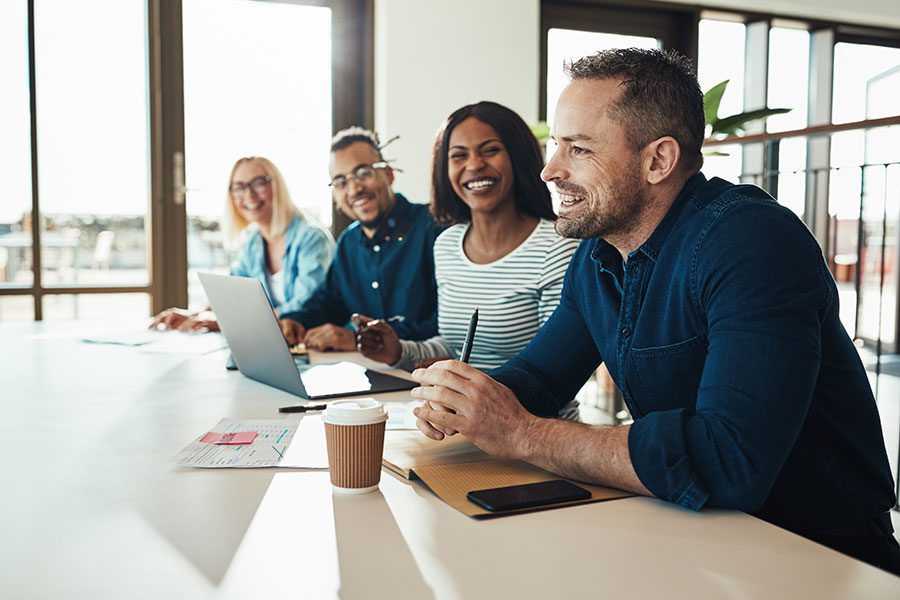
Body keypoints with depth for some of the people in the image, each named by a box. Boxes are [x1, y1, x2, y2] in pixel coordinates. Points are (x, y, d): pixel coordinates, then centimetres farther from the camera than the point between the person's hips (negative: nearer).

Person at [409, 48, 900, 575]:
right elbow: (538, 373, 8)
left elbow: (729, 460, -33)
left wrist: (521, 433, -27)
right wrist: (459, 402, -14)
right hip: (689, 529, 6)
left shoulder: (753, 243, -23)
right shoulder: (595, 256, 2)